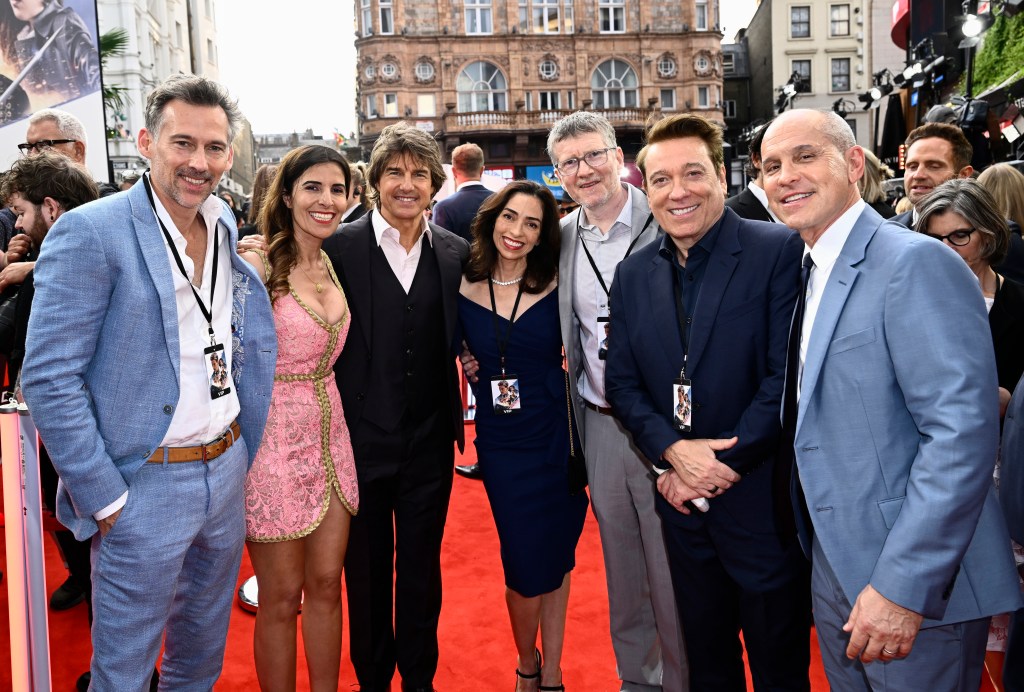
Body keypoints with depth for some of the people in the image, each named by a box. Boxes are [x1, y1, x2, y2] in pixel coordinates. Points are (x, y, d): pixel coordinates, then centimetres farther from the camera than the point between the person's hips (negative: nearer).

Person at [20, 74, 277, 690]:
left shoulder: (228, 229, 5)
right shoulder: (90, 233, -15)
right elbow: (49, 379, -17)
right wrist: (105, 498, -15)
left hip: (227, 471, 6)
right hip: (145, 484, -6)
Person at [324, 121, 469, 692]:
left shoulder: (457, 253, 1)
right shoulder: (340, 248, -8)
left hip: (430, 446, 2)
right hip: (362, 443, -2)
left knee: (422, 570, 17)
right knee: (367, 571, 16)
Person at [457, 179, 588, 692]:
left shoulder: (556, 287, -3)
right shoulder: (464, 289, -1)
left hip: (559, 437, 1)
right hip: (502, 443, 0)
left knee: (557, 558, 12)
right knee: (527, 565, 1)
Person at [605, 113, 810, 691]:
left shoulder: (781, 250, -11)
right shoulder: (633, 274, 6)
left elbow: (788, 375, -16)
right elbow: (622, 382, 5)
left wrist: (725, 465, -15)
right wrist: (674, 450, -11)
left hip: (761, 504, -4)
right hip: (685, 505, 5)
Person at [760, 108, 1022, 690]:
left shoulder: (916, 262, -17)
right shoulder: (812, 275, 10)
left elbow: (964, 430, -24)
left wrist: (903, 587, -25)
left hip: (916, 584, -8)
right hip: (835, 567, 8)